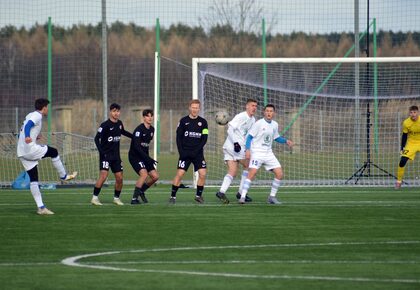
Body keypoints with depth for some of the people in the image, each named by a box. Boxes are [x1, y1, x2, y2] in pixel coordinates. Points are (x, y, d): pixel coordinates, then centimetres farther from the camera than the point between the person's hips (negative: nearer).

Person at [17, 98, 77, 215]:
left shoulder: (30, 115, 21)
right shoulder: (37, 116, -7)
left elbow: (21, 133, 25)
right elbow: (28, 125, -27)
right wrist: (27, 137, -44)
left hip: (21, 153, 9)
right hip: (30, 149, -9)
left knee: (33, 179, 6)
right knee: (53, 152, 11)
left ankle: (41, 207, 3)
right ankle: (64, 176, 27)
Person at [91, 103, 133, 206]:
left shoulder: (119, 123, 8)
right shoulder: (105, 125, -12)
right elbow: (97, 138, -13)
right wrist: (101, 151, -23)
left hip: (116, 155, 7)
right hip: (106, 155, -7)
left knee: (119, 178, 4)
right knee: (103, 175, -18)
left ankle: (116, 198, 20)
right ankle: (95, 198, -11)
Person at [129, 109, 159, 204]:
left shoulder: (151, 129, 8)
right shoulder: (139, 129, -17)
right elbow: (136, 146, -23)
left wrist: (148, 158, 14)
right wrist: (148, 159, -27)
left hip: (144, 156, 8)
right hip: (135, 156, -8)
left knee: (155, 176, 1)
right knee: (144, 174, -26)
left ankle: (141, 191, 25)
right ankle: (134, 199, -19)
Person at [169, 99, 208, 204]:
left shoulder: (203, 122, 4)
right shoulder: (183, 121, 2)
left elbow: (204, 138, 0)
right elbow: (178, 137, 2)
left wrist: (196, 151, -11)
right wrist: (181, 151, -10)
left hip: (197, 153, 1)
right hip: (185, 153, -1)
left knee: (202, 174, -10)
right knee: (180, 174, -10)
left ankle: (198, 195, 6)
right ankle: (173, 196, 0)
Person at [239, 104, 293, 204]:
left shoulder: (275, 124, 9)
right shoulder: (259, 123, -9)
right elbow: (250, 136, -7)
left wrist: (286, 141, 8)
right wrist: (248, 149, -19)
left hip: (268, 153, 6)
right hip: (257, 152, -6)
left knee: (279, 174, -1)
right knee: (252, 173, -23)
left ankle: (272, 197, 12)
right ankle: (242, 197, -20)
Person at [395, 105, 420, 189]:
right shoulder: (406, 123, -15)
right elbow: (404, 136, -3)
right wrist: (402, 148, -5)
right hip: (411, 143, 0)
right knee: (402, 161, -13)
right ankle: (399, 181, 3)